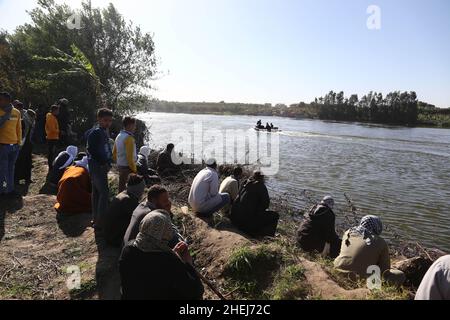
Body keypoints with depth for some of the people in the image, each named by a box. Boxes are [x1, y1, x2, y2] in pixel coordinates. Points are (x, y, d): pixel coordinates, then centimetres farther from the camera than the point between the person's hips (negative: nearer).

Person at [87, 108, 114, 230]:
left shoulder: (104, 132, 13)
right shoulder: (95, 132, -15)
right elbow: (91, 150, -22)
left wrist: (108, 162, 8)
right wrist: (103, 163, -18)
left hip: (102, 167, 10)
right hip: (97, 167, -10)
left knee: (97, 192, 15)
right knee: (104, 193, -10)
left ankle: (96, 218, 26)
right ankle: (100, 222, -5)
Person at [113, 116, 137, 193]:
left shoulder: (119, 136, 10)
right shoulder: (129, 138, -17)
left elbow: (114, 153, 16)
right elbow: (129, 156, -22)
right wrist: (134, 169, -16)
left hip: (120, 166, 9)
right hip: (128, 167, -9)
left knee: (122, 186, 17)